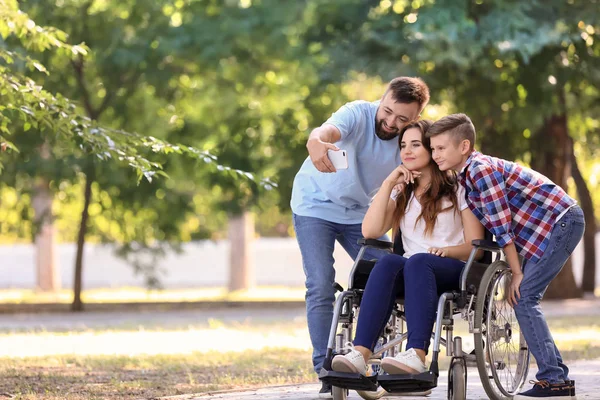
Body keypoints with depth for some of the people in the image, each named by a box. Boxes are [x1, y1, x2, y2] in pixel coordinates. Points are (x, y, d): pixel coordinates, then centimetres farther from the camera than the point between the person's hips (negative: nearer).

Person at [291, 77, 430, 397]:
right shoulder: (358, 114, -27)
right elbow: (327, 130, -49)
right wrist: (316, 143, -73)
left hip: (359, 212, 4)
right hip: (316, 206, -4)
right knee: (321, 287, -14)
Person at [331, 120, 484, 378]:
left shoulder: (457, 189, 9)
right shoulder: (401, 192, 20)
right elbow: (370, 231, 2)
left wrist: (447, 250, -19)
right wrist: (389, 183, -1)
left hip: (454, 272, -3)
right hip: (412, 274, 3)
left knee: (418, 261, -38)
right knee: (388, 263, -33)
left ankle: (417, 355, -59)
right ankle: (360, 353, -52)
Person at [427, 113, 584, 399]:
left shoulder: (482, 169, -19)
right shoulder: (465, 175, 10)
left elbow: (502, 228, -18)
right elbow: (487, 226, 11)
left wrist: (517, 274, -13)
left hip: (561, 222, -9)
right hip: (552, 225, 9)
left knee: (523, 298, -14)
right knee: (524, 299, 8)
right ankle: (558, 377, 11)